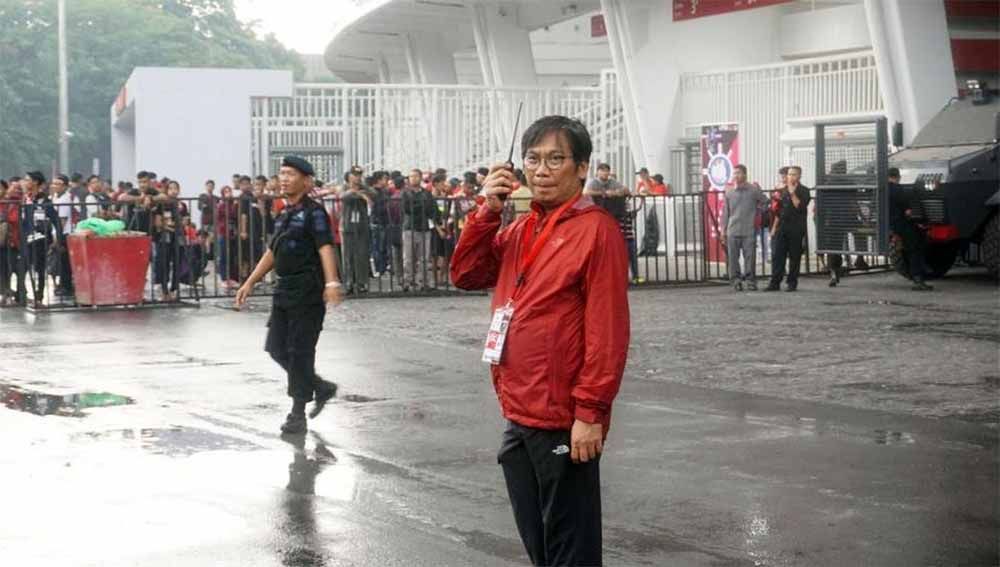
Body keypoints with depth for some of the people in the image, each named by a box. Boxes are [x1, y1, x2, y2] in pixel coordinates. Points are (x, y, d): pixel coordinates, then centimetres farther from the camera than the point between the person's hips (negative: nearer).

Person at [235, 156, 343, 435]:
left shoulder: (314, 212, -9)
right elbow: (272, 252, 23)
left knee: (300, 351, -4)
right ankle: (321, 388, 25)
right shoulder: (285, 215, 16)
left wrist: (332, 282, -33)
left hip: (308, 292, -8)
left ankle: (298, 414, 4)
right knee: (277, 348, 9)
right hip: (284, 290, 8)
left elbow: (325, 248, -21)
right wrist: (250, 283, 20)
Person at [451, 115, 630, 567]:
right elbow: (466, 275, 9)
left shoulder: (595, 229, -12)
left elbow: (607, 329, -16)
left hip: (563, 420, -8)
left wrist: (590, 411, -19)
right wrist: (488, 211, -2)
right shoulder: (519, 230, 13)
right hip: (519, 414, 8)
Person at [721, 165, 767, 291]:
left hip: (749, 231, -2)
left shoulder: (754, 190, 2)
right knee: (733, 257, 1)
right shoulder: (729, 192, 9)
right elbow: (725, 212, 13)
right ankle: (736, 280, 8)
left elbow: (765, 202, 13)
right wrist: (723, 229, 10)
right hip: (732, 231, 2)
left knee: (750, 256, -4)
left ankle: (750, 281, 2)